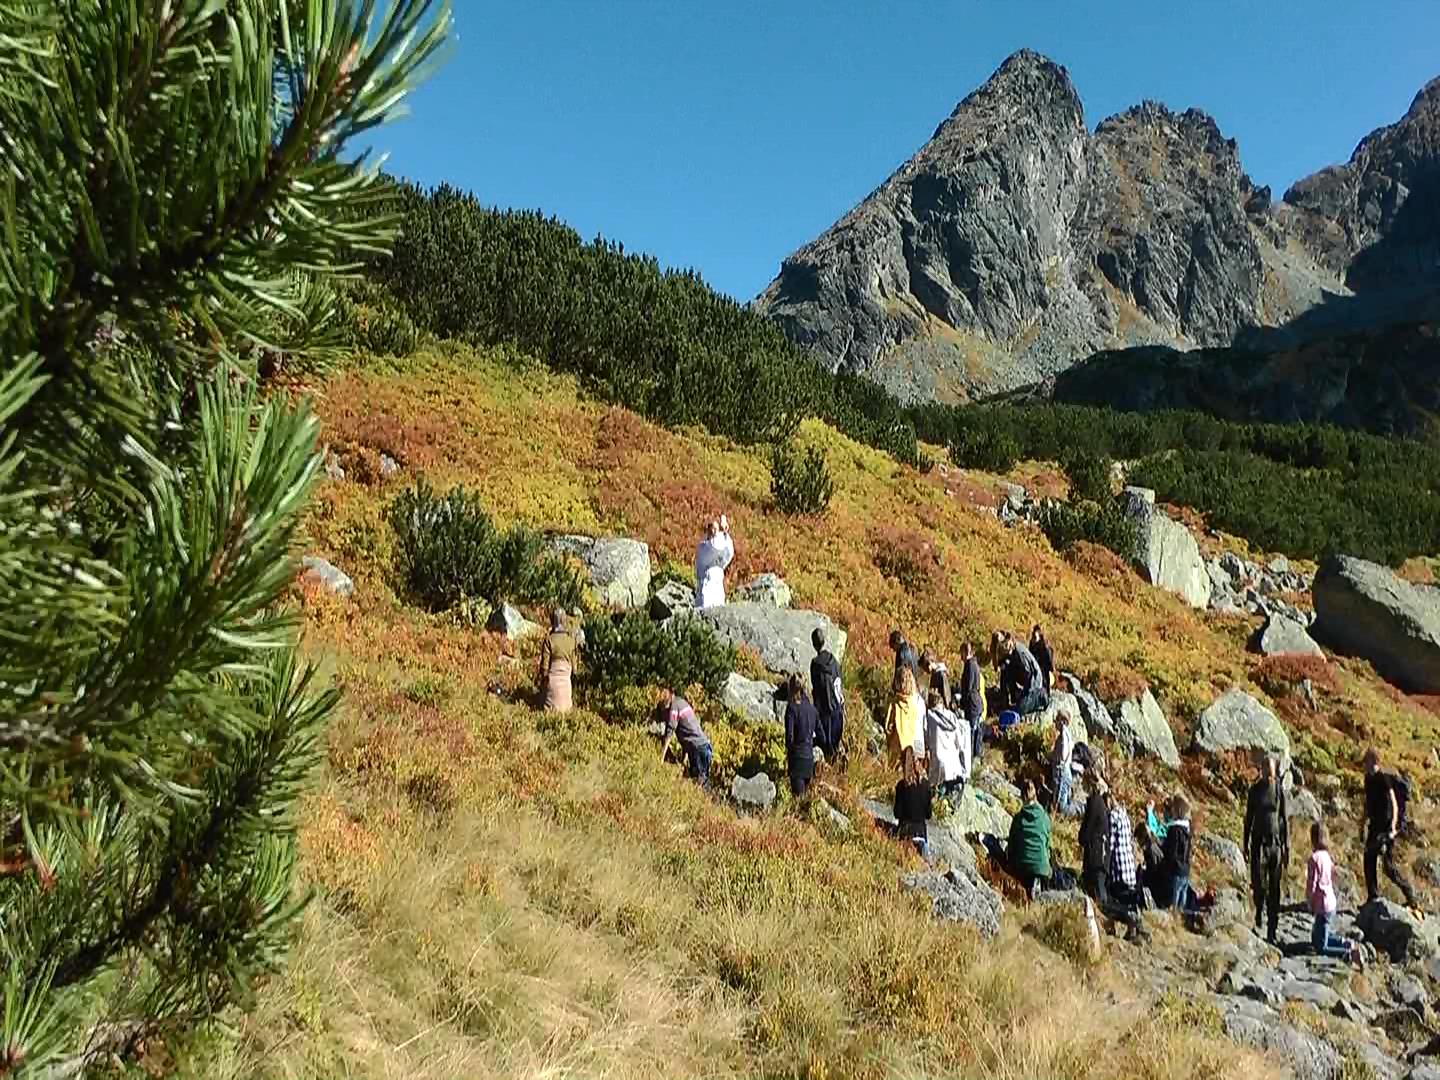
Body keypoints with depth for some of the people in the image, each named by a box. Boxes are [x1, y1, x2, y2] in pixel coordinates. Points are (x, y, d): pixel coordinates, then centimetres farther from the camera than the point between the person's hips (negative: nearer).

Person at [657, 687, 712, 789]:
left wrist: (661, 759, -15)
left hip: (698, 748, -9)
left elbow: (669, 734, -14)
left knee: (698, 780, -6)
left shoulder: (674, 705, -8)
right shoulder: (682, 702, 18)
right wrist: (686, 756, 21)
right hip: (705, 746, 9)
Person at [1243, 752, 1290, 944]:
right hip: (1259, 841, -1)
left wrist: (1287, 847, 2)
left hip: (1276, 842, 1)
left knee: (1274, 889, 5)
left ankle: (1271, 932, 12)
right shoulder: (1255, 790, 1)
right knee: (1258, 883, -11)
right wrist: (1246, 844, 5)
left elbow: (1284, 819, 4)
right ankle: (1258, 920, 11)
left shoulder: (1280, 789, 1)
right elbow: (1248, 818, 7)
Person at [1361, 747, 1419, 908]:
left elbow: (1395, 805, -20)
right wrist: (1366, 822, 21)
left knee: (1389, 866, -7)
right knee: (1369, 861, 8)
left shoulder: (1384, 779, -16)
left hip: (1386, 827, -8)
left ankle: (1412, 898, 8)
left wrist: (1393, 828, -27)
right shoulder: (1368, 779, 9)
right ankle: (1372, 898, 17)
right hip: (1375, 827, 8)